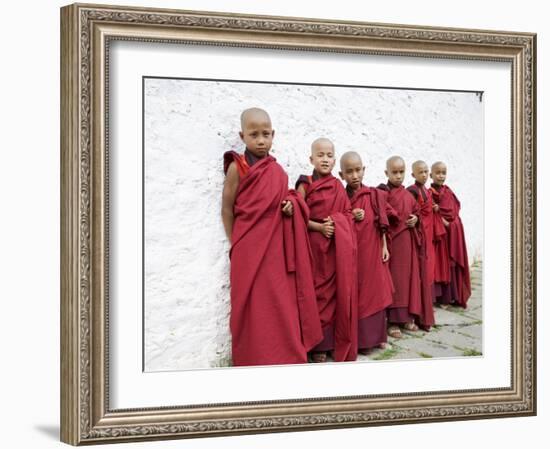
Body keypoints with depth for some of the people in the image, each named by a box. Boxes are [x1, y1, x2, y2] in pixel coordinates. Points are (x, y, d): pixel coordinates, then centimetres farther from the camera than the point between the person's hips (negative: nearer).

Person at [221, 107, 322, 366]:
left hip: (277, 249, 5)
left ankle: (285, 358, 18)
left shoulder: (277, 171, 10)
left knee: (282, 308, 8)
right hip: (250, 250, -5)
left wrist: (291, 206, -1)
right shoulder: (237, 167, -5)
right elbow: (227, 209, -3)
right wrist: (235, 245, -4)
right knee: (254, 311, -1)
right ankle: (255, 362, 8)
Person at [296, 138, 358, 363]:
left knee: (338, 292, 4)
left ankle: (339, 343, 13)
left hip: (338, 247, 3)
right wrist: (320, 227, -16)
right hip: (315, 245, -3)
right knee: (318, 293, 0)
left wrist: (337, 224, -8)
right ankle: (319, 345, 8)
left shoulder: (338, 186, 10)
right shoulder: (305, 185, -2)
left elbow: (347, 213, 11)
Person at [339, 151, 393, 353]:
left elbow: (381, 224, 5)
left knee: (375, 293, 7)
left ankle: (376, 336, 18)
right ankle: (359, 340, 6)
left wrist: (384, 247, 1)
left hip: (372, 252, 2)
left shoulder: (374, 195, 3)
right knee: (354, 295, 0)